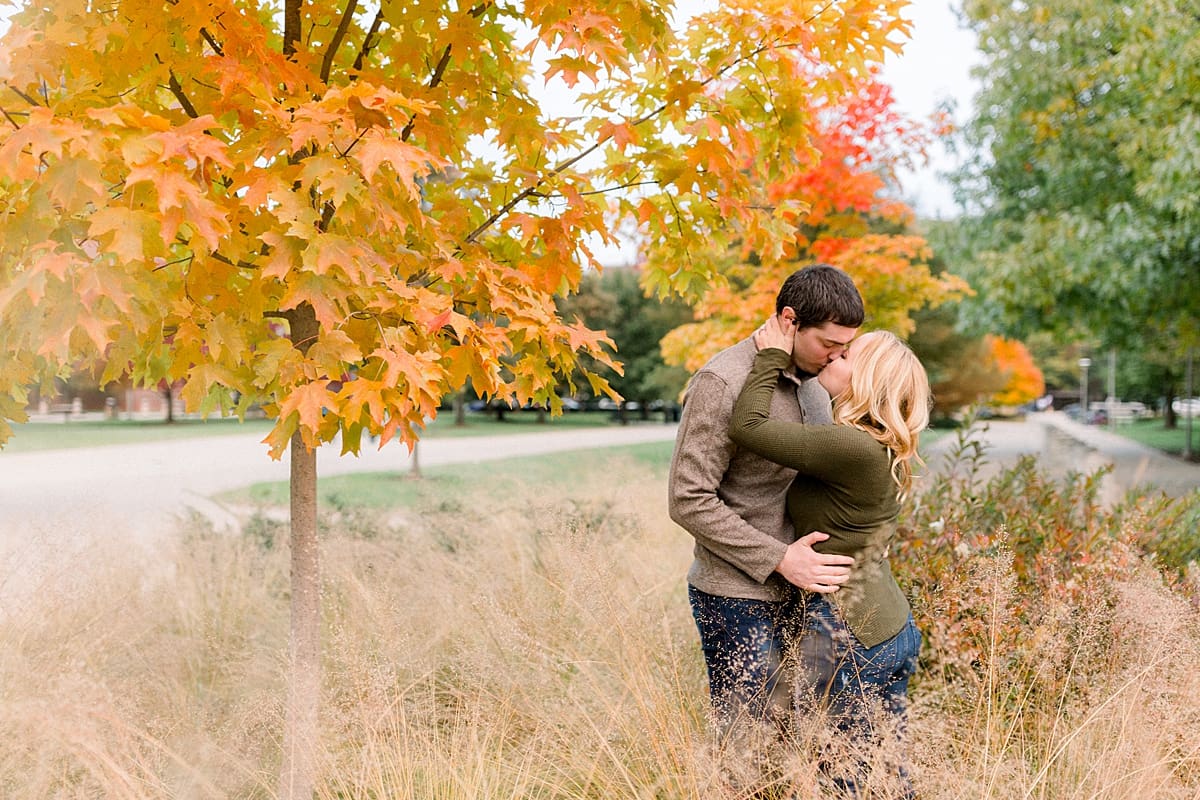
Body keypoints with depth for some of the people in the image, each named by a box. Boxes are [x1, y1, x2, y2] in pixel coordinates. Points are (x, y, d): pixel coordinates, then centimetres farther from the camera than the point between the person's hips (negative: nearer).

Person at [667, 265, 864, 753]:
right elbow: (689, 500, -19)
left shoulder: (813, 379, 9)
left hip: (798, 590, 8)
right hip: (738, 598, -8)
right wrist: (780, 559, -19)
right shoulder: (722, 383, -18)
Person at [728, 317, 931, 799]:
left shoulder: (853, 449, -20)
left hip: (849, 634, -10)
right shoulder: (881, 451, 9)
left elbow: (747, 425, -20)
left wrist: (772, 357, -8)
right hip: (894, 628, 10)